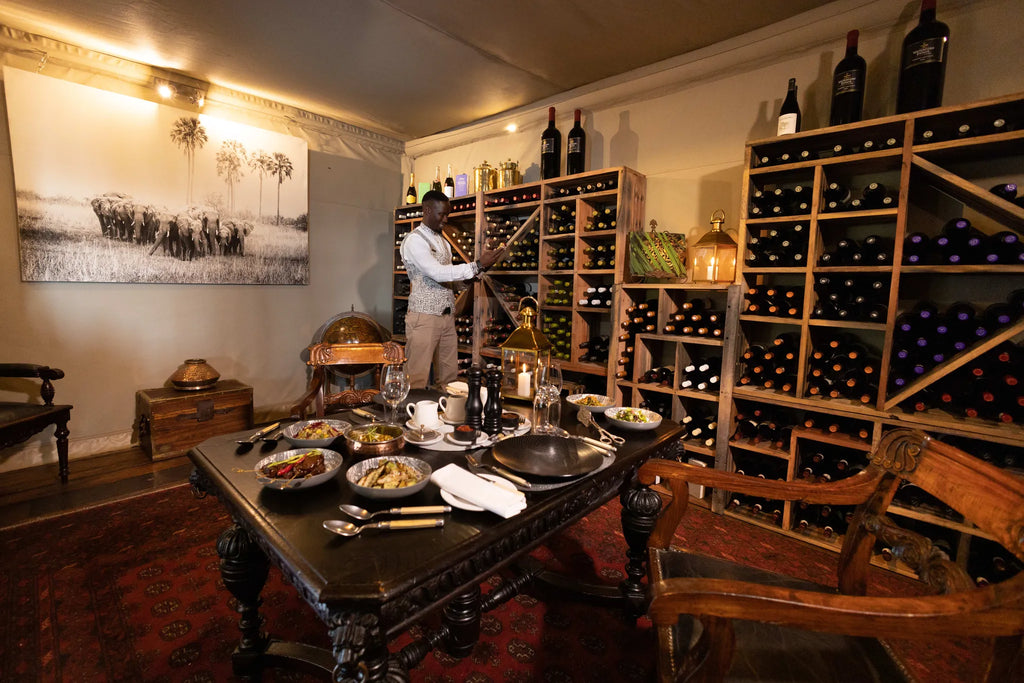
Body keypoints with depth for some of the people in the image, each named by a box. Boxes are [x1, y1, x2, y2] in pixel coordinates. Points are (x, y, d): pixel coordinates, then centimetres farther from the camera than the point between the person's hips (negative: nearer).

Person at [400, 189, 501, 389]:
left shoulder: (444, 242, 17)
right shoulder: (414, 240, -9)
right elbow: (437, 273, -21)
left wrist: (477, 272, 2)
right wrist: (478, 265, -21)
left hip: (447, 317, 8)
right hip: (424, 318, -8)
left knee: (449, 376, 9)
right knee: (418, 380, -3)